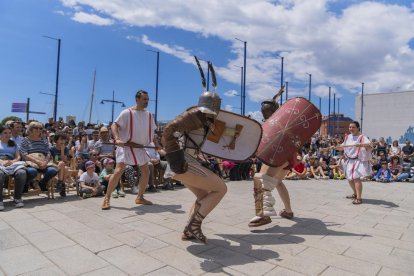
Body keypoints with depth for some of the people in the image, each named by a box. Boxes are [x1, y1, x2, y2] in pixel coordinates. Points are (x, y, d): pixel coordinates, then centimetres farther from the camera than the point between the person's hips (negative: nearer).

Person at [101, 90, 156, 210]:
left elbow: (152, 132, 17)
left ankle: (140, 197, 22)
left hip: (140, 148, 6)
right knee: (118, 171, -14)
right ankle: (107, 198, 1)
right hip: (126, 146, -6)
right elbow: (114, 125, -14)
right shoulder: (127, 113, -9)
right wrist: (117, 139, -31)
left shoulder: (149, 115, 7)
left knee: (146, 172, 7)